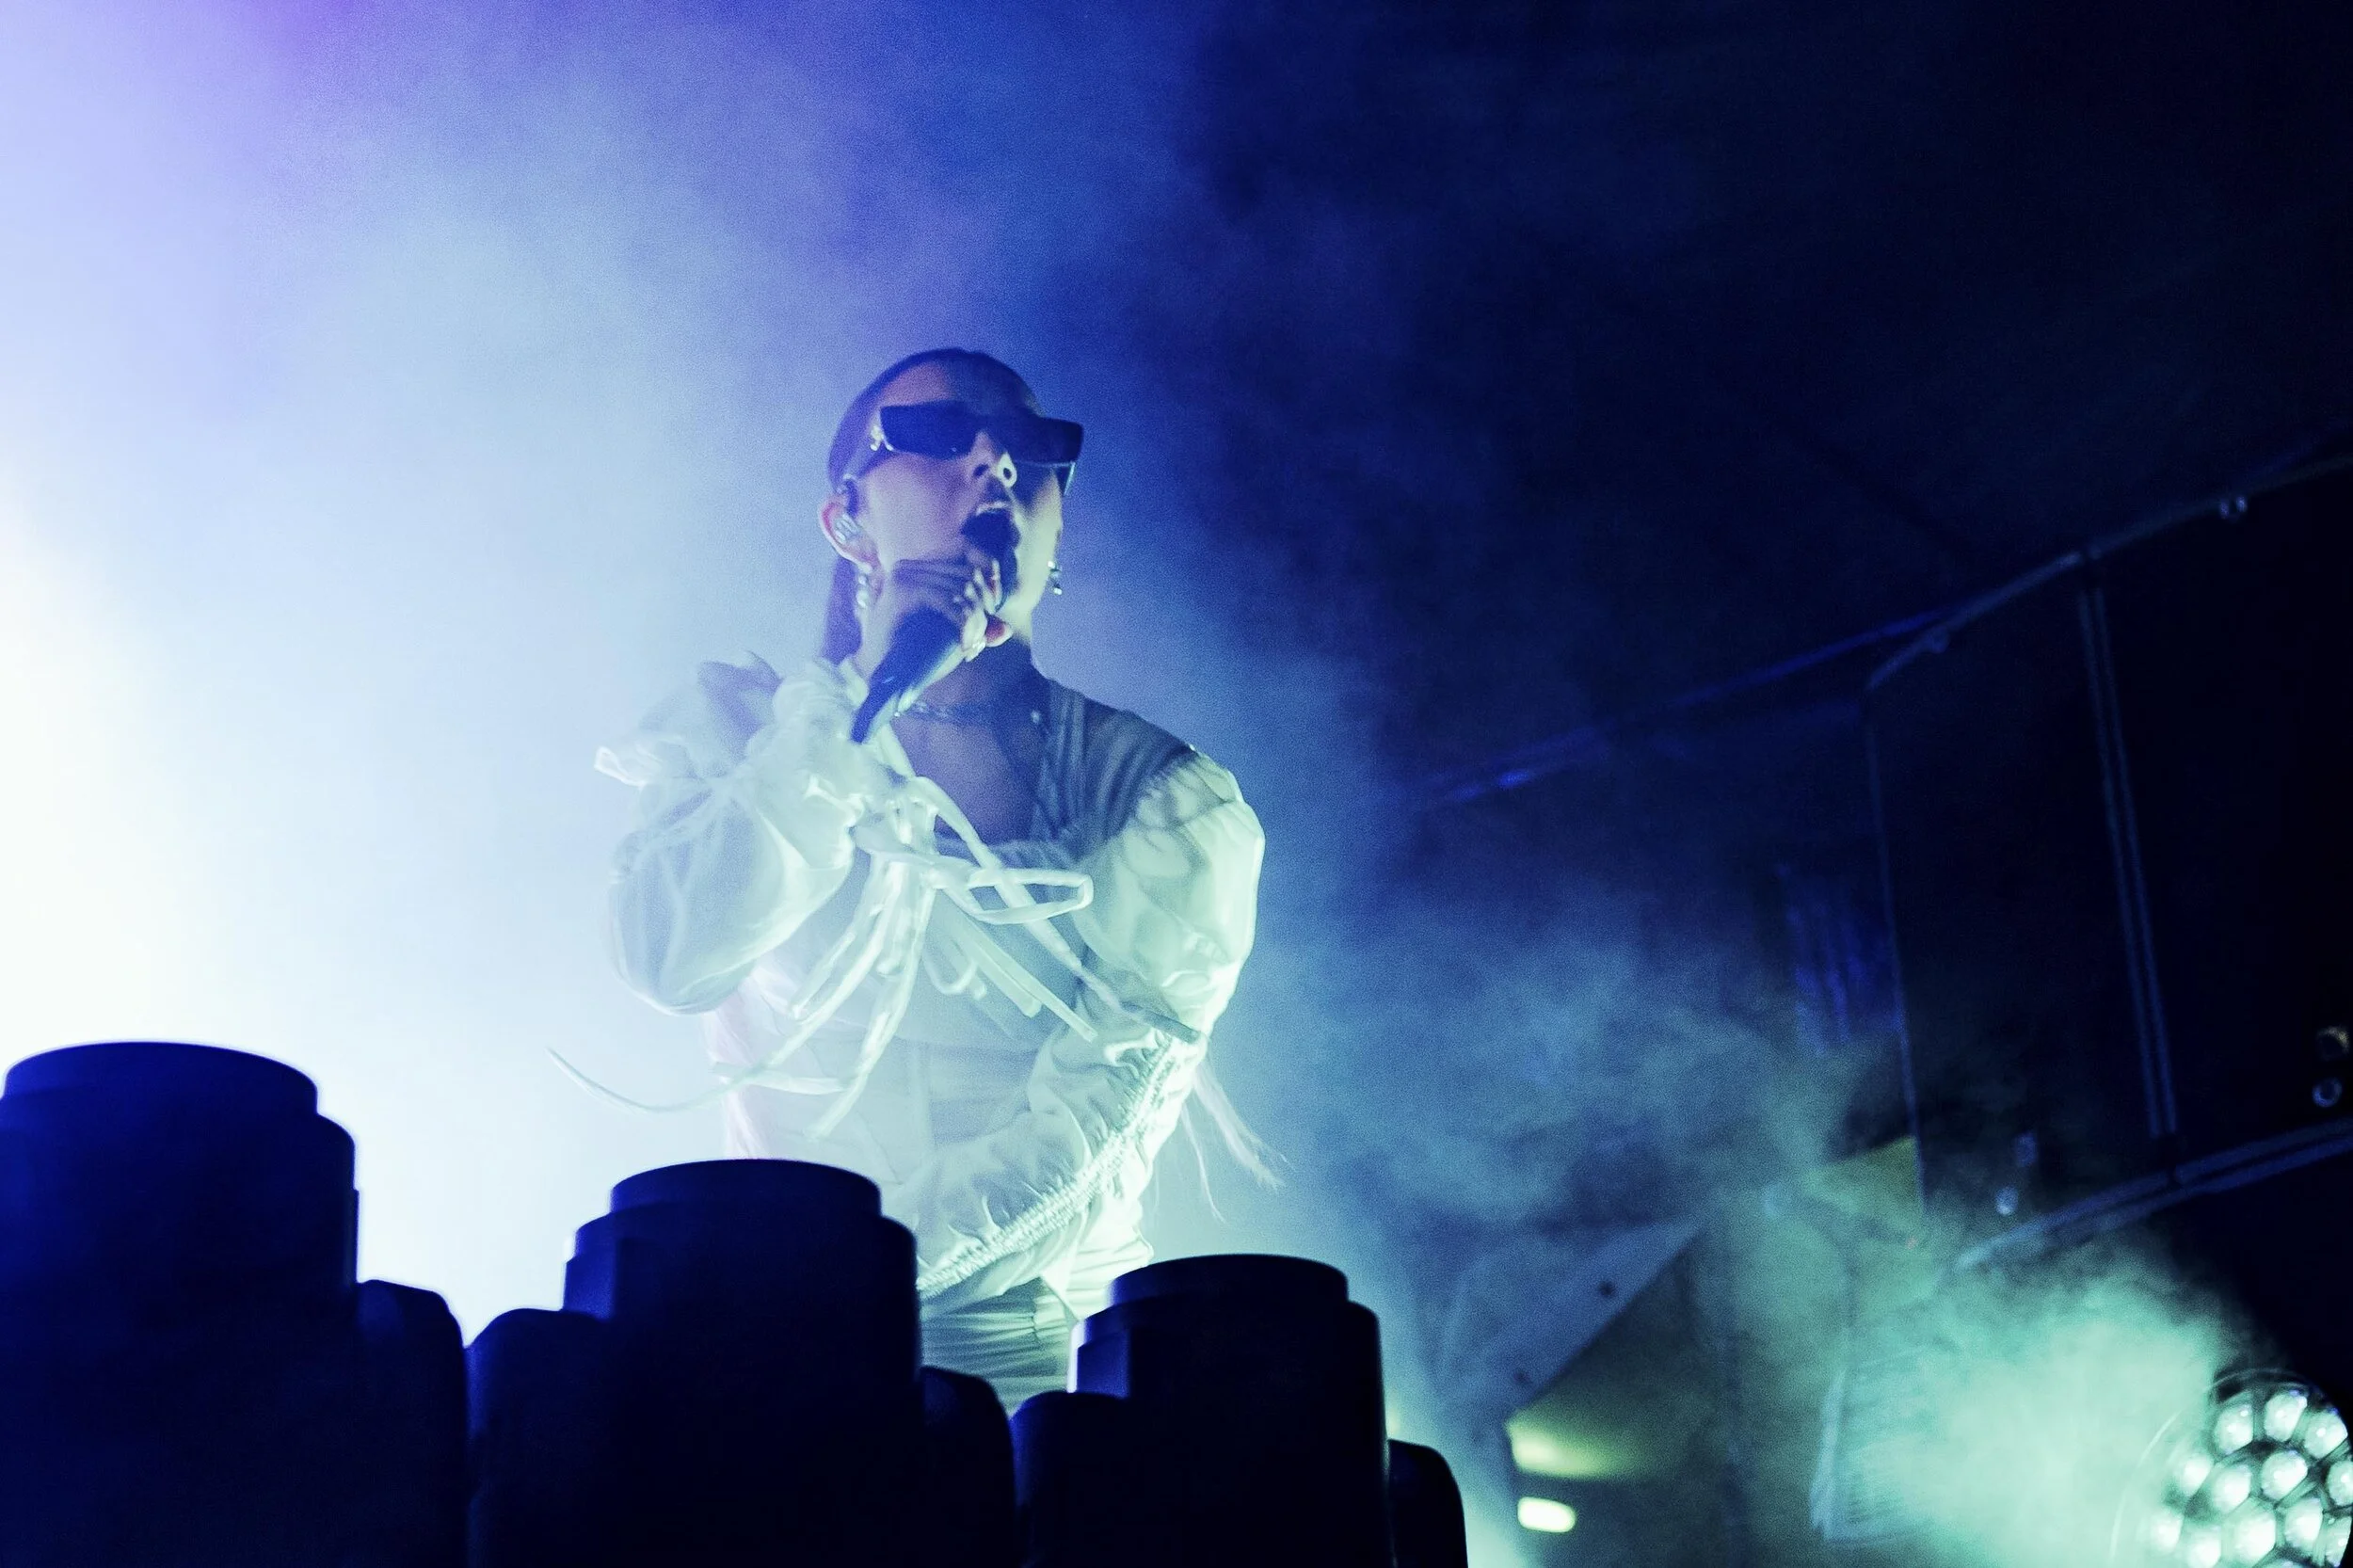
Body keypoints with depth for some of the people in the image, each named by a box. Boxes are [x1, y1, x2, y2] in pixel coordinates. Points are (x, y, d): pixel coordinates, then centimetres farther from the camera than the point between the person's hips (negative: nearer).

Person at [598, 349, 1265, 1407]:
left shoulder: (1170, 801, 3)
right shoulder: (740, 726, 9)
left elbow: (1090, 1131, -8)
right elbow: (670, 960, -10)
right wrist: (865, 688, -13)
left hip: (1045, 1362, -2)